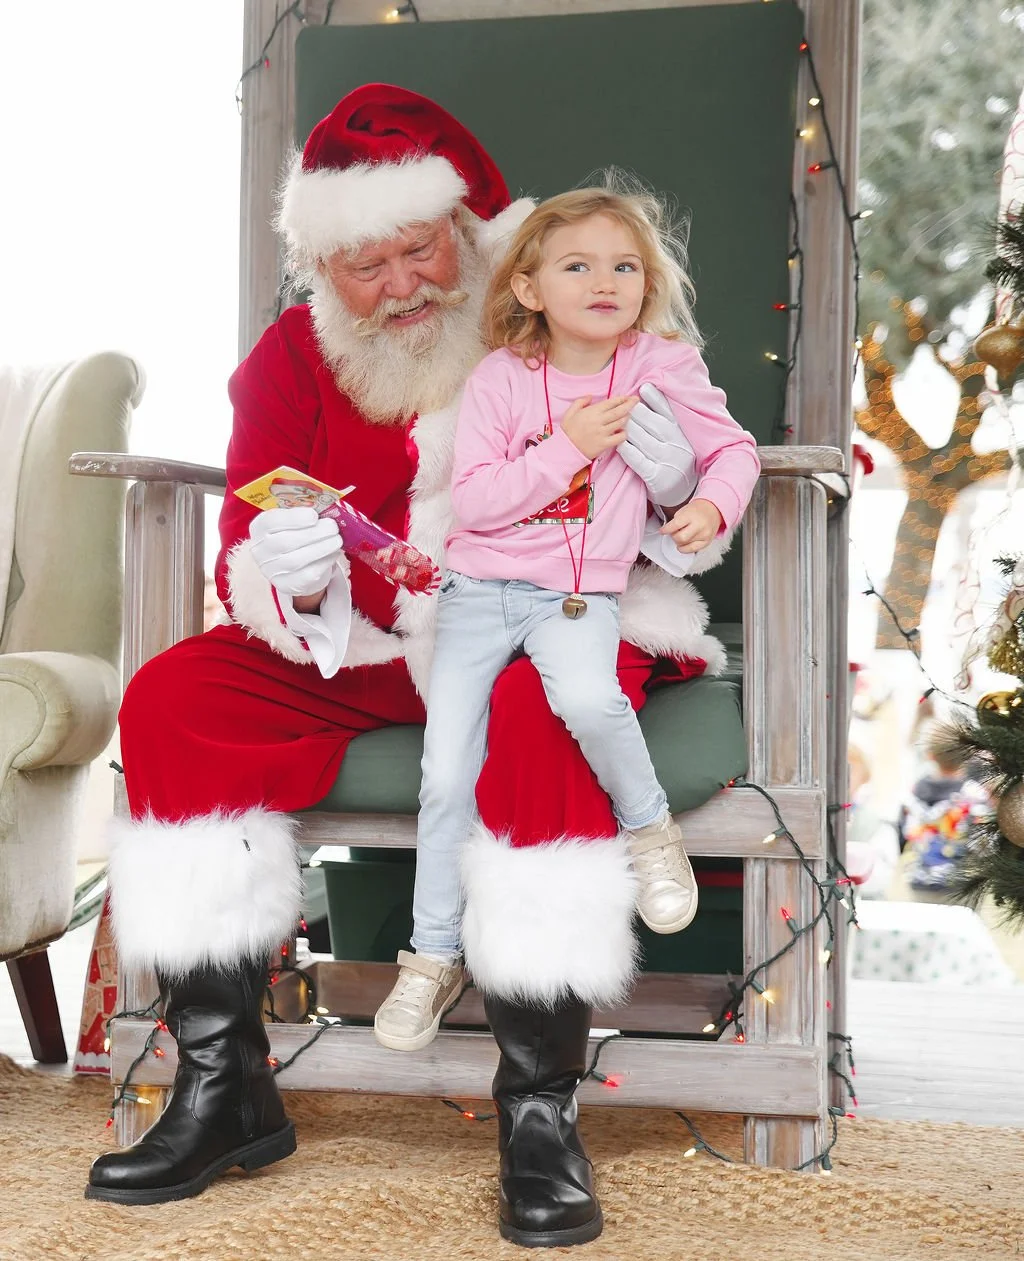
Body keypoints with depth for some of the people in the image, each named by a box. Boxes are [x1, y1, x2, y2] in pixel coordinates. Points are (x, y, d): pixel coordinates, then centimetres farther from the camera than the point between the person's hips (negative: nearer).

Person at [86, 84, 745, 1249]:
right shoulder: (291, 357, 3)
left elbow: (693, 534, 2)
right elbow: (250, 572, -1)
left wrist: (676, 486, -23)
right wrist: (290, 581, -26)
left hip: (549, 633, -3)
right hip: (363, 653, 4)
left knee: (541, 710, -37)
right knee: (173, 697, -17)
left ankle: (540, 1109, -29)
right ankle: (222, 1088, -14)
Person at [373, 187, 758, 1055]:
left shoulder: (661, 367, -1)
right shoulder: (501, 378, -3)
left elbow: (734, 449, 9)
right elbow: (472, 501, -9)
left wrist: (712, 505, -12)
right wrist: (569, 447, -17)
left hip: (580, 594, -1)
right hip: (482, 589, 1)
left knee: (588, 697, -35)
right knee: (446, 775, -8)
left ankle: (650, 829, -5)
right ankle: (434, 958, 10)